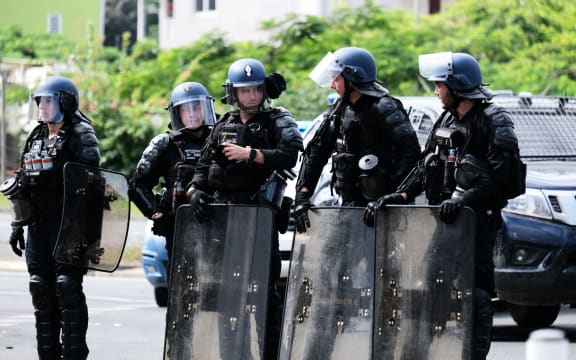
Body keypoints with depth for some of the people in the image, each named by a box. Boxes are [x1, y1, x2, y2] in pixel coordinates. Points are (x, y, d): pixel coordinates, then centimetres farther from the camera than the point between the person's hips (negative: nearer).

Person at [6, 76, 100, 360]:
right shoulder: (36, 139, 19)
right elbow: (23, 186, 22)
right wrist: (18, 226, 17)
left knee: (67, 286, -11)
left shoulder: (81, 136, -4)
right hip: (39, 224, 8)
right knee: (41, 286, 7)